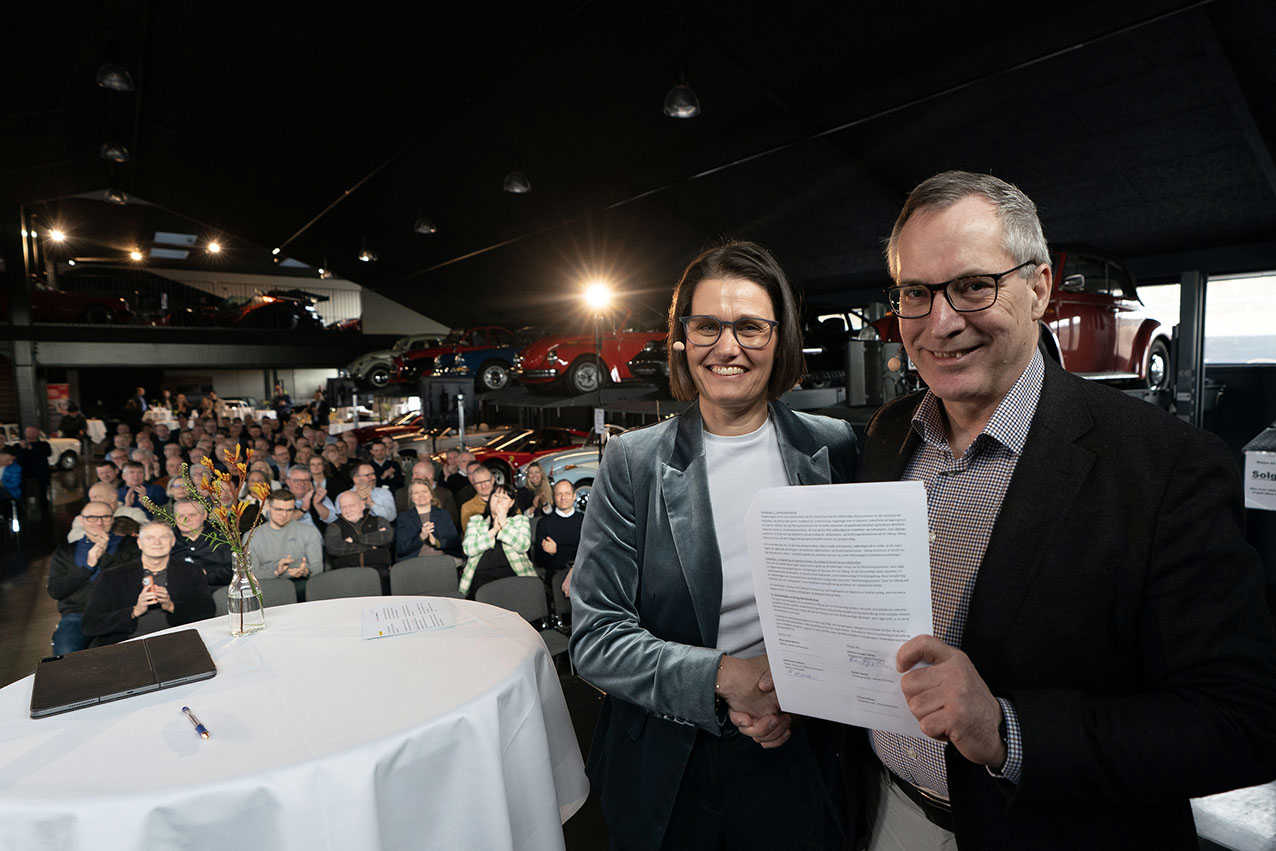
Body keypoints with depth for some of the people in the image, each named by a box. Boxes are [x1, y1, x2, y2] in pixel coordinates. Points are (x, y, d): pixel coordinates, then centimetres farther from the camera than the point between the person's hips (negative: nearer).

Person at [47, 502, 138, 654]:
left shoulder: (128, 545, 15)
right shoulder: (65, 551, 21)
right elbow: (55, 591, 9)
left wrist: (104, 554, -4)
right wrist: (88, 565, -2)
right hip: (76, 614, 2)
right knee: (66, 654, -28)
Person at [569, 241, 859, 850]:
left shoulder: (833, 449, -5)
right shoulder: (633, 462, -11)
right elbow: (595, 637, -12)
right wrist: (723, 675, -23)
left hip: (796, 762, 1)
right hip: (665, 771, 0)